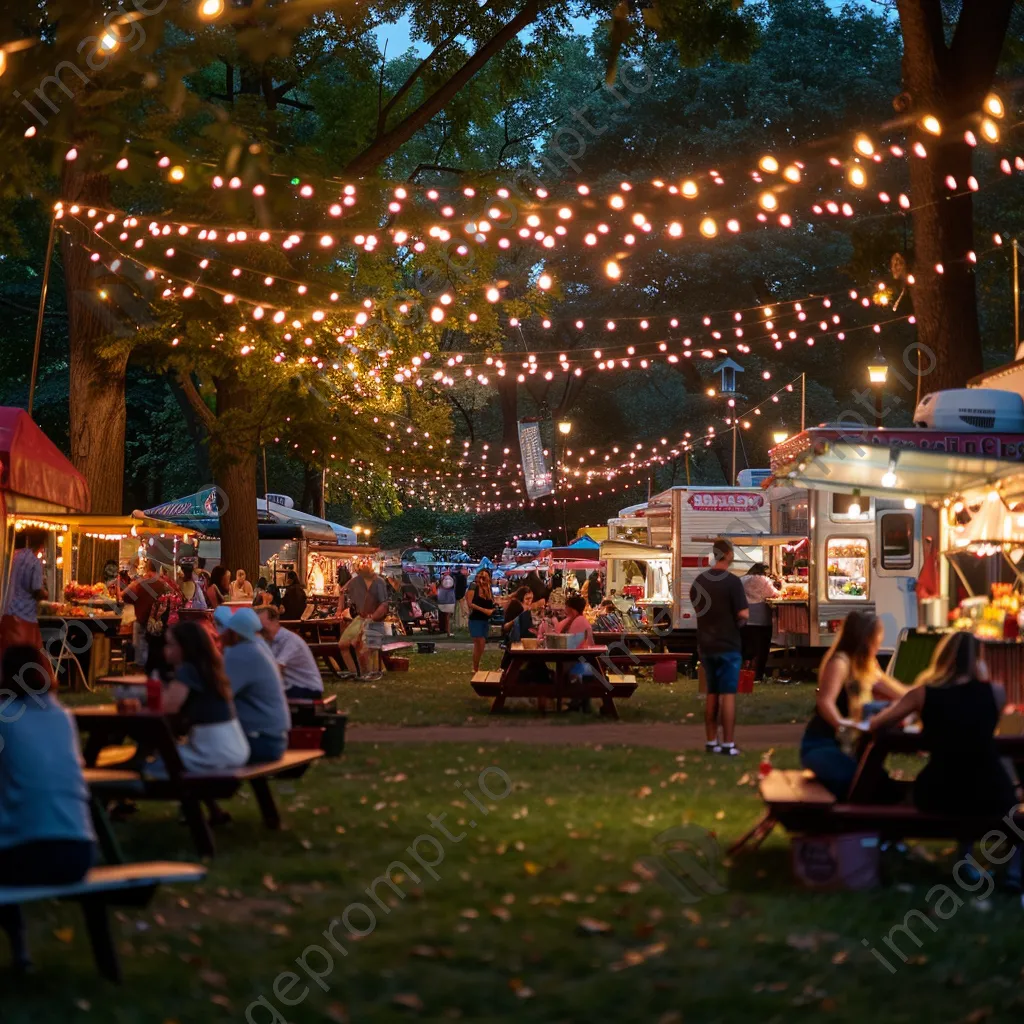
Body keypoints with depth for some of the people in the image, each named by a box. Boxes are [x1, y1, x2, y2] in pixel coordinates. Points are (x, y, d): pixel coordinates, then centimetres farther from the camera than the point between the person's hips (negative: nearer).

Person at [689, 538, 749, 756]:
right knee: (728, 695, -3)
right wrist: (742, 621, 3)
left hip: (706, 645, 6)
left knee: (712, 694, 13)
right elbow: (743, 614, -18)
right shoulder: (732, 581, -14)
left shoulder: (699, 581, 6)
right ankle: (728, 744, -3)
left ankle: (711, 742, 14)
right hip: (728, 645, -6)